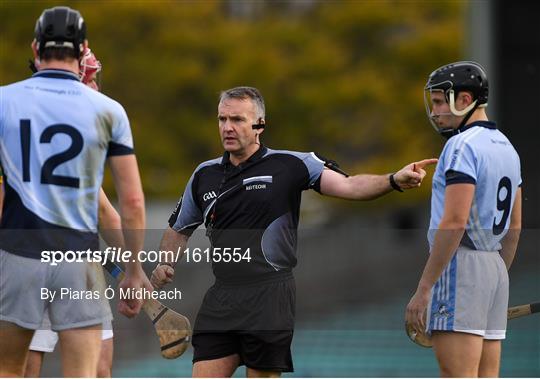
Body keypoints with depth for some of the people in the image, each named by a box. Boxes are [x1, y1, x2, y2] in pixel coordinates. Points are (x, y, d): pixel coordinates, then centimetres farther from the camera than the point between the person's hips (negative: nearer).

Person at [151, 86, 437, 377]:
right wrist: (164, 265, 7)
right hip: (221, 297, 4)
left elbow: (348, 186, -11)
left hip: (269, 298, -4)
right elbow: (179, 230, 25)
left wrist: (394, 181, -28)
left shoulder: (289, 165, -2)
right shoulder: (204, 175, 12)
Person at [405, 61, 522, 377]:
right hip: (495, 267, 9)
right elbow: (514, 227, 22)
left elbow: (454, 223, -20)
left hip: (461, 264, -9)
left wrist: (424, 289, -19)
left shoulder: (463, 146, -12)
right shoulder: (506, 148, 18)